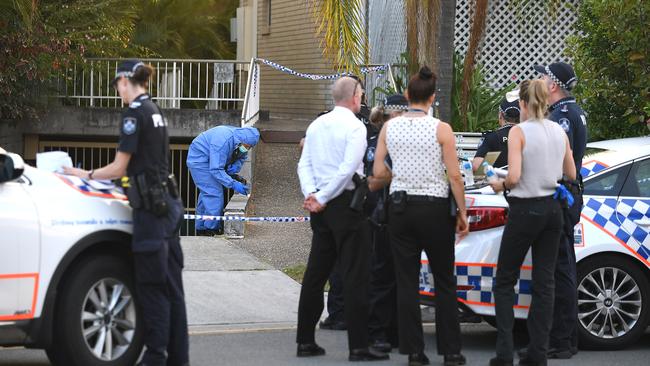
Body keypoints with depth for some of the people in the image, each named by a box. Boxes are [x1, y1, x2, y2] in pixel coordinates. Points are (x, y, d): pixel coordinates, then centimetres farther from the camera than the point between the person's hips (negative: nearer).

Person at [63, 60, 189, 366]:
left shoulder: (134, 113, -11)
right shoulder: (154, 111, 15)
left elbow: (119, 168, -11)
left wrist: (84, 175, 4)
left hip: (150, 206, -8)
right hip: (168, 202, 8)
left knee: (152, 286, -4)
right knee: (171, 284, 10)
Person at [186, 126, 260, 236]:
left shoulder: (241, 141, -9)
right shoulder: (223, 141, -36)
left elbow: (242, 157, 11)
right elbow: (216, 169, -36)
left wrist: (236, 166, -12)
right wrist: (233, 184, -39)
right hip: (199, 160, -9)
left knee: (206, 194, 14)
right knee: (214, 193, -16)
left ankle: (201, 228, 22)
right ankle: (211, 228, -13)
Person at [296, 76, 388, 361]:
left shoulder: (317, 125, 12)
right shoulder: (354, 126, -10)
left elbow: (304, 164, 8)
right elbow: (348, 169, -18)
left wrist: (311, 195, -2)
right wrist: (322, 199, -13)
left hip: (321, 208, 7)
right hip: (346, 204, -7)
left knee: (316, 273, 11)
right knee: (355, 276, -6)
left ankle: (305, 340, 14)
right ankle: (358, 346, -9)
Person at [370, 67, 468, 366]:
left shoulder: (389, 127, 1)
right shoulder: (441, 129, -8)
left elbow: (379, 173, 0)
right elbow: (454, 176, -10)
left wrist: (374, 186, 22)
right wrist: (462, 213, -2)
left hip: (400, 206, 3)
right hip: (434, 207, -3)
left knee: (406, 281, 6)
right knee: (444, 282, 6)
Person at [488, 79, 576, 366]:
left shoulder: (519, 132, -12)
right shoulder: (559, 132, 6)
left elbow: (514, 176, -21)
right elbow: (571, 174, 12)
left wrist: (500, 185, 0)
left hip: (525, 210, -5)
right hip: (552, 210, 5)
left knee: (505, 281, 5)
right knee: (544, 283, 7)